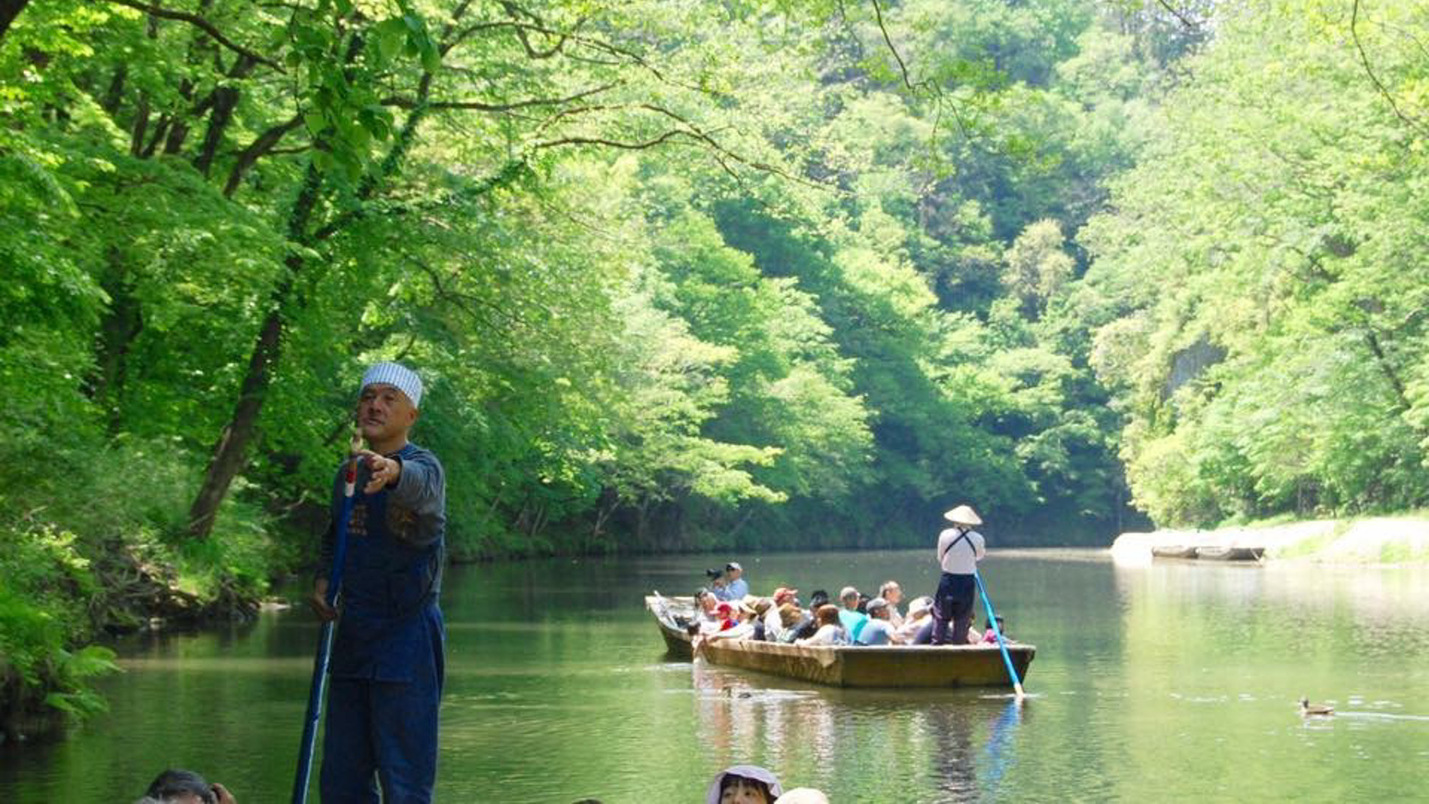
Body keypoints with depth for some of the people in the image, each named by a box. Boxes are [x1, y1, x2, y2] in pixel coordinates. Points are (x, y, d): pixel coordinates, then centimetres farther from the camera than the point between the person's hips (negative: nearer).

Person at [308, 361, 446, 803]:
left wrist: (392, 472, -58)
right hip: (353, 634, 8)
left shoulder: (422, 465, -10)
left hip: (407, 637, -8)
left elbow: (421, 486, -35)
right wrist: (321, 580, 5)